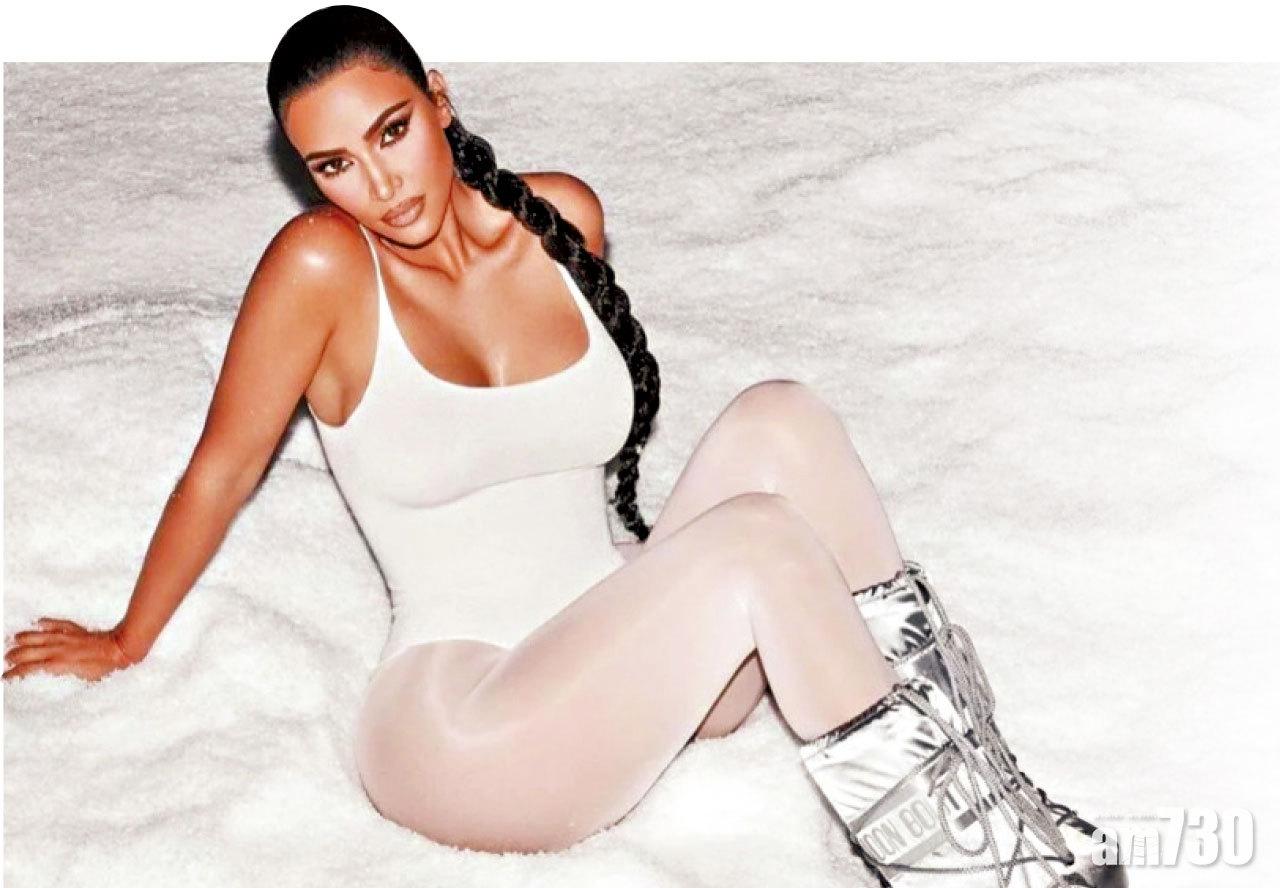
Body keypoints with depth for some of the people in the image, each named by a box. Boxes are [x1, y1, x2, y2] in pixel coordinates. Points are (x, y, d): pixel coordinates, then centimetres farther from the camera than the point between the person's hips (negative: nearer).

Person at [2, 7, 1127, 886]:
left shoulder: (562, 215, 1)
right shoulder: (321, 265, -13)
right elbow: (221, 472, -2)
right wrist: (126, 645, 10)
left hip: (636, 651, 5)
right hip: (460, 718, -5)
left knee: (779, 419, -19)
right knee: (755, 539, -28)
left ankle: (957, 738, -20)